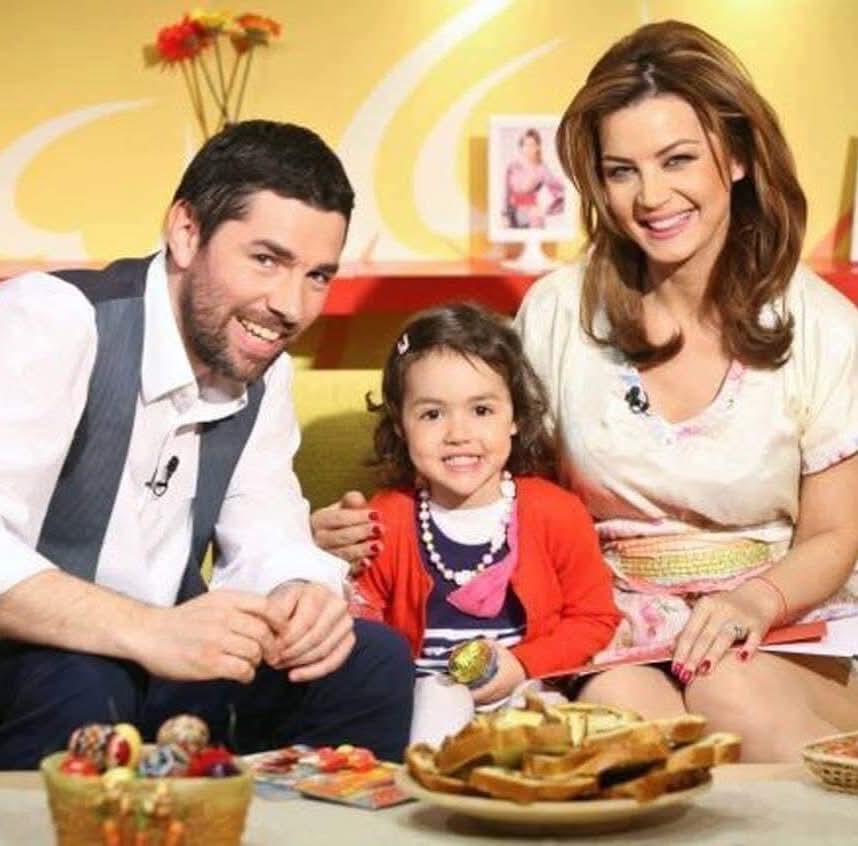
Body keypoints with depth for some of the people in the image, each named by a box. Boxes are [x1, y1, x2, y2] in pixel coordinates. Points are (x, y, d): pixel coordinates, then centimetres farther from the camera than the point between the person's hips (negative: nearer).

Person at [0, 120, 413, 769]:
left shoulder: (264, 372, 7)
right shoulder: (53, 320, -18)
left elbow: (266, 538, 5)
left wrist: (304, 593, -18)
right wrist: (147, 631, -40)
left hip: (156, 677, 7)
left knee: (371, 660, -6)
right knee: (76, 684, -36)